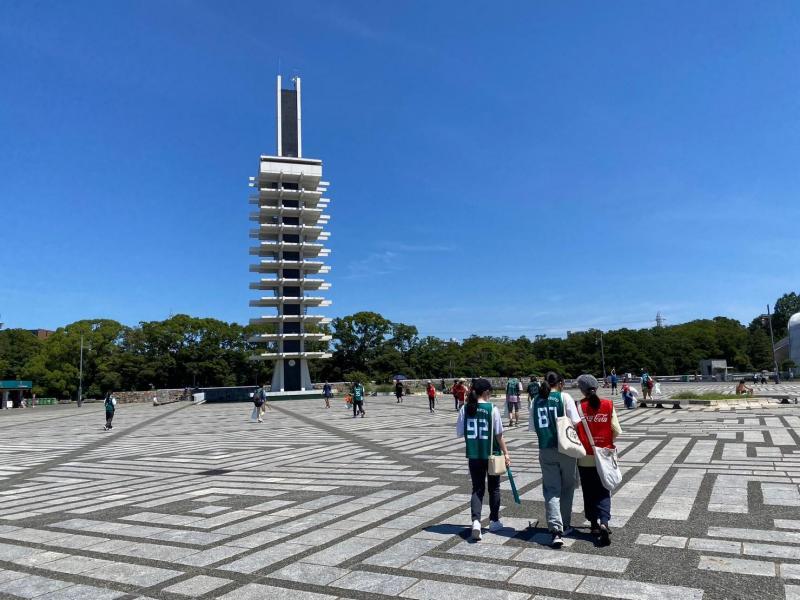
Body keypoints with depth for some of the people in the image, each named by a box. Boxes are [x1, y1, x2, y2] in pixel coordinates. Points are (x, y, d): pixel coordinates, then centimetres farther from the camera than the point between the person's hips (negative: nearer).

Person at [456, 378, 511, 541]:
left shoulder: (465, 409, -3)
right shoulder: (492, 409, -12)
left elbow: (459, 433, 1)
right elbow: (499, 435, -9)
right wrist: (506, 453, 1)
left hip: (473, 455, 2)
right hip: (492, 454, -2)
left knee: (477, 489, 8)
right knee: (494, 488, 17)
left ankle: (476, 520, -11)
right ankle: (494, 521, 29)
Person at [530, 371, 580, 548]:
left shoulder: (537, 400, 4)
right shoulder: (564, 397, -6)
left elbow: (532, 427, 8)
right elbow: (576, 422, -11)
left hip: (545, 450, 2)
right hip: (566, 448, -2)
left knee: (551, 489, 4)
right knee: (567, 487, 16)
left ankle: (556, 530, -9)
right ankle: (564, 526, 27)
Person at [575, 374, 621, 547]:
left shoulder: (579, 406, -11)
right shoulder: (608, 405, -6)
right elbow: (617, 431, -5)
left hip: (585, 457, -1)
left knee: (589, 492, 14)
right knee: (603, 491, 9)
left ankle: (594, 524, 23)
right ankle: (604, 523, -8)